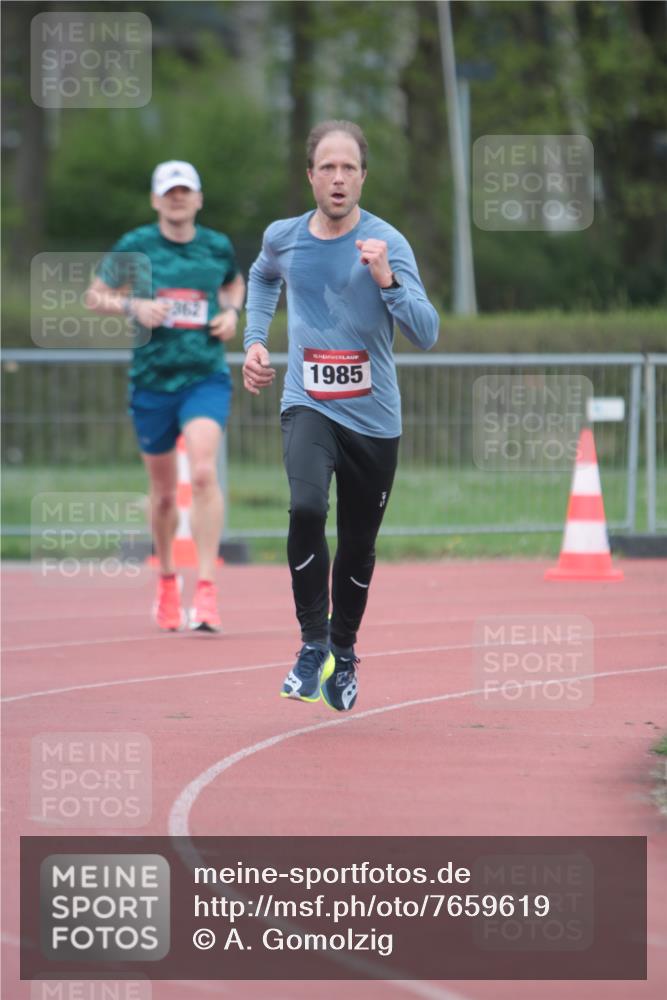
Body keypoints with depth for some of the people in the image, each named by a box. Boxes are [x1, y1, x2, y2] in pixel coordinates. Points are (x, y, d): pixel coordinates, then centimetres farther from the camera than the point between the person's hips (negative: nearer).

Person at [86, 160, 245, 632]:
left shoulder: (218, 247, 4)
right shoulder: (134, 247, -1)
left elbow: (234, 283, 25)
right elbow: (95, 295, 7)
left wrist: (231, 311, 3)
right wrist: (133, 306, -12)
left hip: (206, 377, -1)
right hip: (152, 380, 1)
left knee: (203, 472, -22)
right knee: (164, 491, 11)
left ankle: (207, 590, -21)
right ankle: (167, 581, 35)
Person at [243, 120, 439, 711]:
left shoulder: (387, 243, -9)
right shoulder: (283, 238, 2)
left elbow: (427, 334, -17)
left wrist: (386, 279, -30)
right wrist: (255, 340, 16)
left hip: (373, 418, 0)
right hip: (308, 407, 0)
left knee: (359, 547, 10)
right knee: (307, 508, -27)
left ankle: (343, 650, 35)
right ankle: (313, 643, -15)